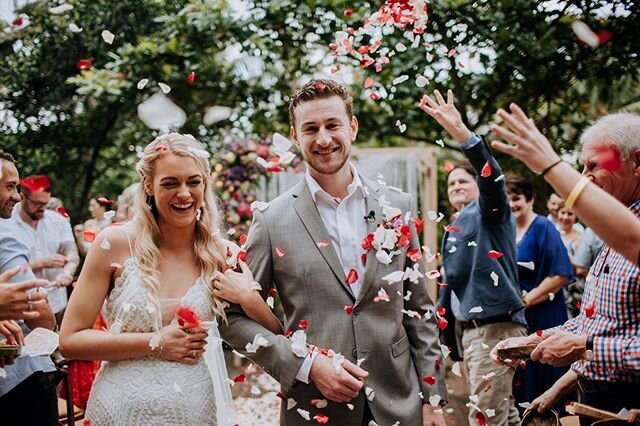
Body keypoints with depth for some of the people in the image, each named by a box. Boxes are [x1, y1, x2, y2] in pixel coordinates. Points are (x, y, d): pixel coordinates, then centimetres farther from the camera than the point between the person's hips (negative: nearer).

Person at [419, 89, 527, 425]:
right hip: (468, 329, 9)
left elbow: (491, 177, -25)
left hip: (497, 325, -9)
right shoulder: (451, 232, 19)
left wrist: (461, 133, -38)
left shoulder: (489, 212, -4)